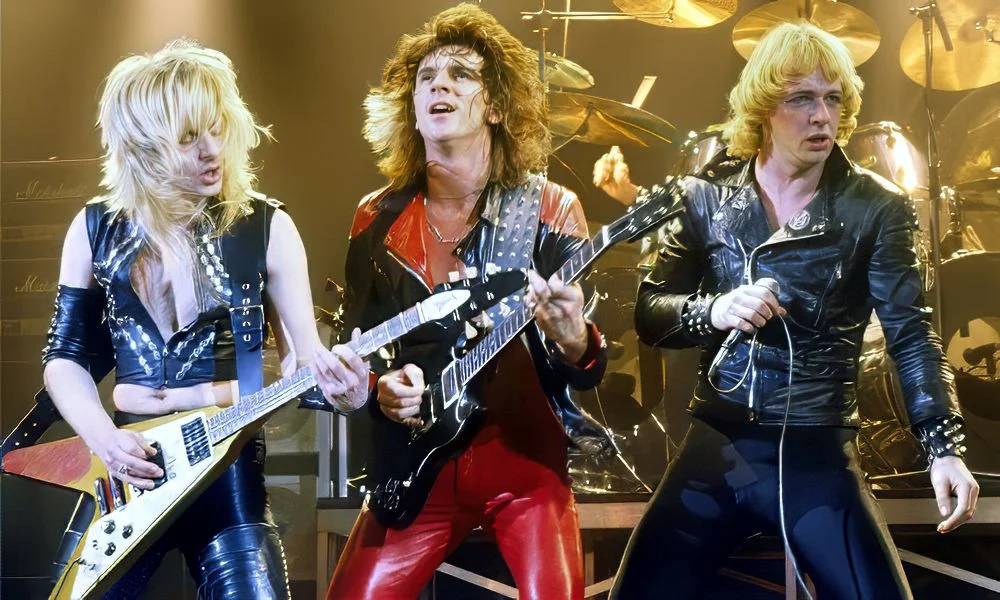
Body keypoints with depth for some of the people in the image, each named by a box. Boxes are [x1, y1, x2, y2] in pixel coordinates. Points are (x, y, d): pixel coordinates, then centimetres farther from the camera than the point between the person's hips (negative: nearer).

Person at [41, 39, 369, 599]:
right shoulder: (96, 229, 4)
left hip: (229, 471, -2)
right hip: (123, 471, 2)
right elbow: (65, 354, 9)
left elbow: (308, 359, 0)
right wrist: (102, 436, -8)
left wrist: (338, 384, -22)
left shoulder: (265, 228, -2)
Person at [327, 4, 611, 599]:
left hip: (526, 463, -2)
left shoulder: (550, 209, -3)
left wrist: (573, 342, -28)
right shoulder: (378, 220, 5)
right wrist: (379, 388, -10)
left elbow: (588, 368, -4)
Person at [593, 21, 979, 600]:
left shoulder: (877, 208, -3)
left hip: (820, 454, -1)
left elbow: (911, 335, -7)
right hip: (716, 445, 2)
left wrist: (944, 447, -20)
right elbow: (650, 312, 5)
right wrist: (712, 311, -17)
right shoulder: (707, 195, 3)